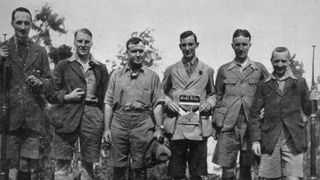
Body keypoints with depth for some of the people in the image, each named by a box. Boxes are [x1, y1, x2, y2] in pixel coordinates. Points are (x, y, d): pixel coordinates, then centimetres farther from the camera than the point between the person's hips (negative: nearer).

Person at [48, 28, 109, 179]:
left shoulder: (101, 68, 13)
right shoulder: (63, 66, 10)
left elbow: (105, 97, 11)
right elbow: (51, 94, 9)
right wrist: (67, 97, -8)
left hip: (92, 118, 1)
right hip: (67, 117, -1)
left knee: (88, 165, 6)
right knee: (62, 163, -2)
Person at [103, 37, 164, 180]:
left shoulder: (152, 76, 9)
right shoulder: (116, 75, 13)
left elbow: (158, 104, 5)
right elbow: (108, 103, 10)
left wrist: (158, 129, -4)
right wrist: (107, 128, 2)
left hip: (143, 123, -1)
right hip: (119, 122, 1)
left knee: (140, 168, 2)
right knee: (118, 167, 3)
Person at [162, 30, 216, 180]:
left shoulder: (207, 70, 11)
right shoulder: (171, 70, 11)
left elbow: (212, 94, 19)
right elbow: (162, 93, 17)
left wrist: (209, 103, -2)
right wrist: (168, 102, -3)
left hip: (199, 127, 0)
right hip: (176, 126, 0)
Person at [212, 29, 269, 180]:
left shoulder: (259, 68, 8)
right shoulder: (223, 70, 9)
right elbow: (218, 98, 12)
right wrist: (216, 124, 8)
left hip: (251, 126, 1)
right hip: (228, 126, 0)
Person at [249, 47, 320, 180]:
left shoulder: (300, 83, 9)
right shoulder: (263, 86, 8)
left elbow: (307, 111, 13)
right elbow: (254, 115, 7)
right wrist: (255, 140, -3)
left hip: (293, 140, 0)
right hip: (270, 140, 1)